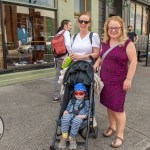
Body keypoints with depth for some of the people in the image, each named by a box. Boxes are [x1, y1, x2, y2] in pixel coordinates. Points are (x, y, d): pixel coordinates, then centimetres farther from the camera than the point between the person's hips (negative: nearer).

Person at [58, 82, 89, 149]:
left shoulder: (86, 102, 12)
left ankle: (72, 138, -16)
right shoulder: (72, 100, 21)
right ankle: (64, 137, -20)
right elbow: (67, 108, 26)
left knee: (76, 121, -38)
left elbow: (87, 113, 7)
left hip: (79, 117, -2)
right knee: (65, 118, -33)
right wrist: (65, 112, 4)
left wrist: (82, 116, -11)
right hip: (70, 115, 3)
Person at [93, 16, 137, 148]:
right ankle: (112, 127, 37)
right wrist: (97, 63, 4)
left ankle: (120, 136, 18)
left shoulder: (127, 43, -11)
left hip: (118, 81, -6)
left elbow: (133, 62, -12)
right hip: (105, 80, 6)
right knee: (109, 104, 16)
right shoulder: (105, 43, 7)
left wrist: (128, 79, -17)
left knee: (118, 108, 2)